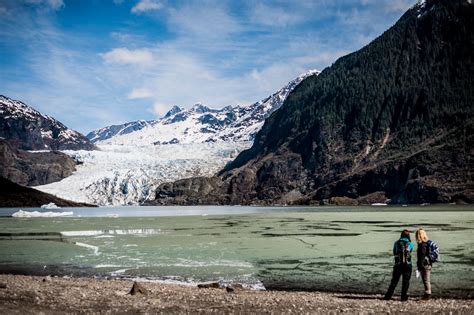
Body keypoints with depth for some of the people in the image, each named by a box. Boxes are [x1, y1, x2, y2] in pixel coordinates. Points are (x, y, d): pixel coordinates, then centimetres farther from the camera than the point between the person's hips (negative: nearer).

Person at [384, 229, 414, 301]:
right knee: (405, 282, 8)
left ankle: (388, 296, 8)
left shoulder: (396, 243, 2)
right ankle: (404, 297, 6)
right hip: (407, 265, -1)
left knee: (394, 281, 9)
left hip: (398, 265, 2)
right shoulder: (410, 244, -2)